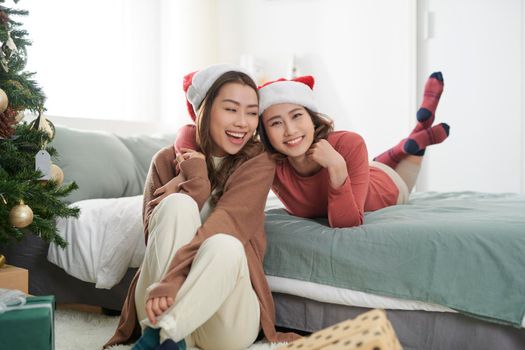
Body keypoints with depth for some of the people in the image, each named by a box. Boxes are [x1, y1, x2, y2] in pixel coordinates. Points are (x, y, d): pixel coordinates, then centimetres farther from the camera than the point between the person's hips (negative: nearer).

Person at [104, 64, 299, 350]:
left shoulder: (258, 162, -1)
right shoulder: (168, 160, 5)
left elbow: (225, 223, -18)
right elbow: (154, 232, -7)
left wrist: (172, 278, -31)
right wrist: (196, 182, -15)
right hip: (161, 307, 2)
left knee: (223, 245, -34)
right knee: (178, 203, -24)